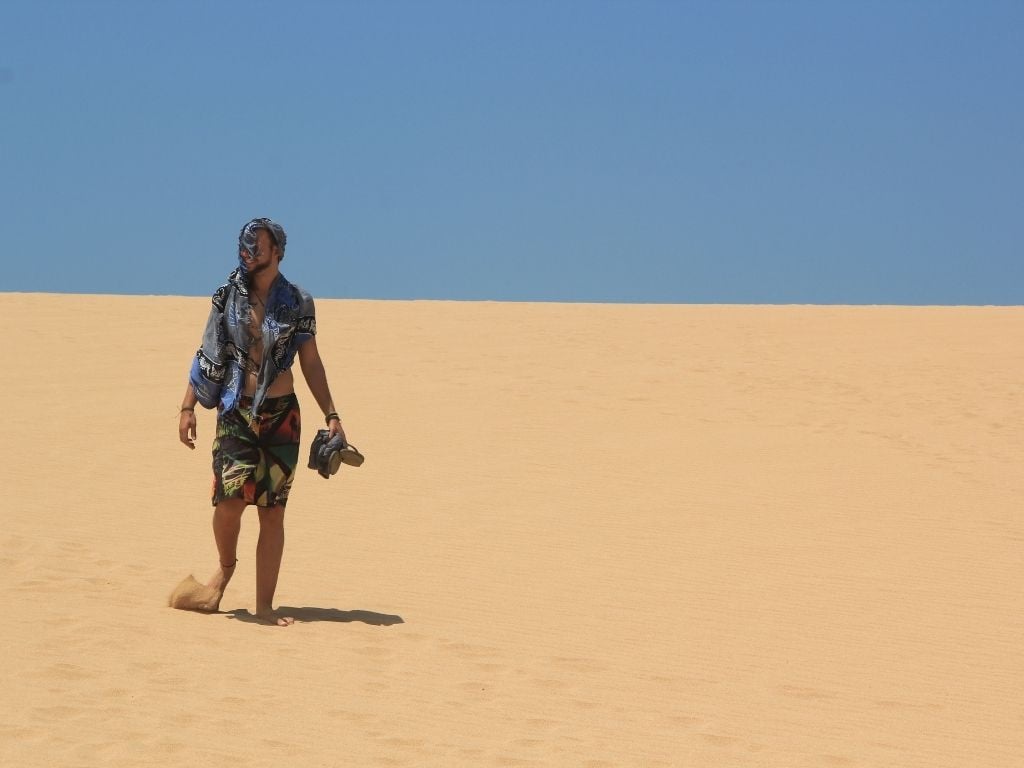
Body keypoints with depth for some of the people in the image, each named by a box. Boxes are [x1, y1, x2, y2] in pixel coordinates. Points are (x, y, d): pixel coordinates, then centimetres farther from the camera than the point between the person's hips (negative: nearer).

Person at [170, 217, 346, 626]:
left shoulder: (297, 303, 2)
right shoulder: (228, 298, 4)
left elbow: (311, 363, 7)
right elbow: (207, 356, 8)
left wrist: (331, 415, 3)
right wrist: (188, 407, 2)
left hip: (281, 415, 0)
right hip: (236, 413, 0)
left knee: (272, 511, 1)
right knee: (230, 498, -15)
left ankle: (265, 604, 6)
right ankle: (225, 567, 15)